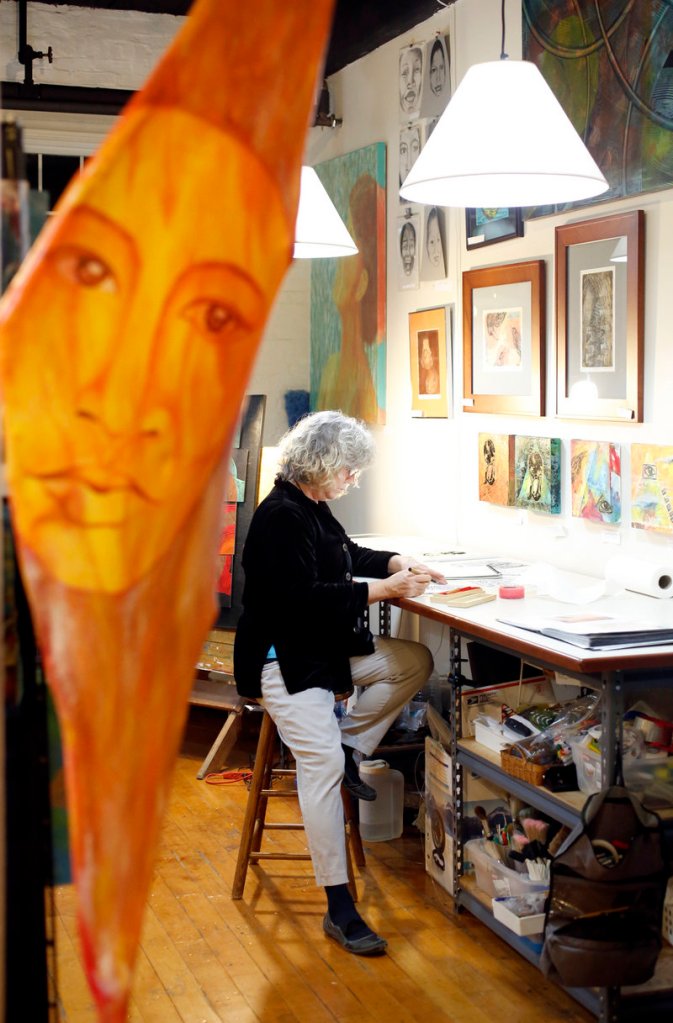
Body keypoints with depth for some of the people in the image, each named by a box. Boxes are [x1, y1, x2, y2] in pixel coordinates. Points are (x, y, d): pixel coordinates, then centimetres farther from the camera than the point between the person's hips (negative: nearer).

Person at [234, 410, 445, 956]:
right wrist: (383, 590, -23)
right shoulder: (280, 516, -20)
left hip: (330, 645, 10)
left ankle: (350, 747, 8)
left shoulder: (313, 507, 10)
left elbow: (348, 554, 27)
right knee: (321, 762, -21)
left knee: (415, 662, 2)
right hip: (285, 658, -10)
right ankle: (339, 907, -19)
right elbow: (302, 598, -26)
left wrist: (398, 563, 8)